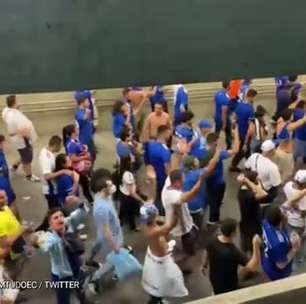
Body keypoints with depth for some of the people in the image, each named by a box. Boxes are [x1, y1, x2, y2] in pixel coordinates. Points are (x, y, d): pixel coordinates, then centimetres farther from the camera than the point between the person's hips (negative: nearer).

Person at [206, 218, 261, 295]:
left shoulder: (212, 241, -19)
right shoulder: (233, 252, -41)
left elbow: (207, 252, 3)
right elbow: (254, 267, -43)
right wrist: (256, 245, -50)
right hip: (228, 285, -7)